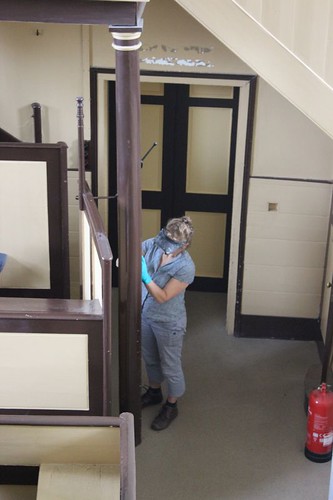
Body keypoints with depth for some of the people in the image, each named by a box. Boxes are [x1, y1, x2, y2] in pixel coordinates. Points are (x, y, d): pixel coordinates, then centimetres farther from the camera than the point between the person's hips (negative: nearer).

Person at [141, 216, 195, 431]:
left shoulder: (186, 268, -30)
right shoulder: (153, 244, -14)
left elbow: (163, 297, -27)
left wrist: (145, 277, -38)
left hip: (168, 323, -6)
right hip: (146, 314, 7)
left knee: (170, 366, 14)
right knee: (150, 358, 27)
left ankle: (171, 406, 37)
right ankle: (154, 392, 52)